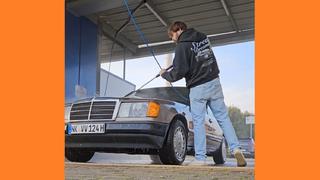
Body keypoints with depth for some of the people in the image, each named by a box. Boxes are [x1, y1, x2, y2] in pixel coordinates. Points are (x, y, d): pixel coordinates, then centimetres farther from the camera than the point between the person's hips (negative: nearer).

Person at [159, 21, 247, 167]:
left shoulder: (182, 46, -9)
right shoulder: (203, 37, 13)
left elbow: (179, 72, -13)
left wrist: (164, 74, 5)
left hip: (198, 89, -6)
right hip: (214, 82, 6)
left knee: (198, 122, 1)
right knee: (223, 117, 7)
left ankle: (200, 158, 5)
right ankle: (236, 149, -2)